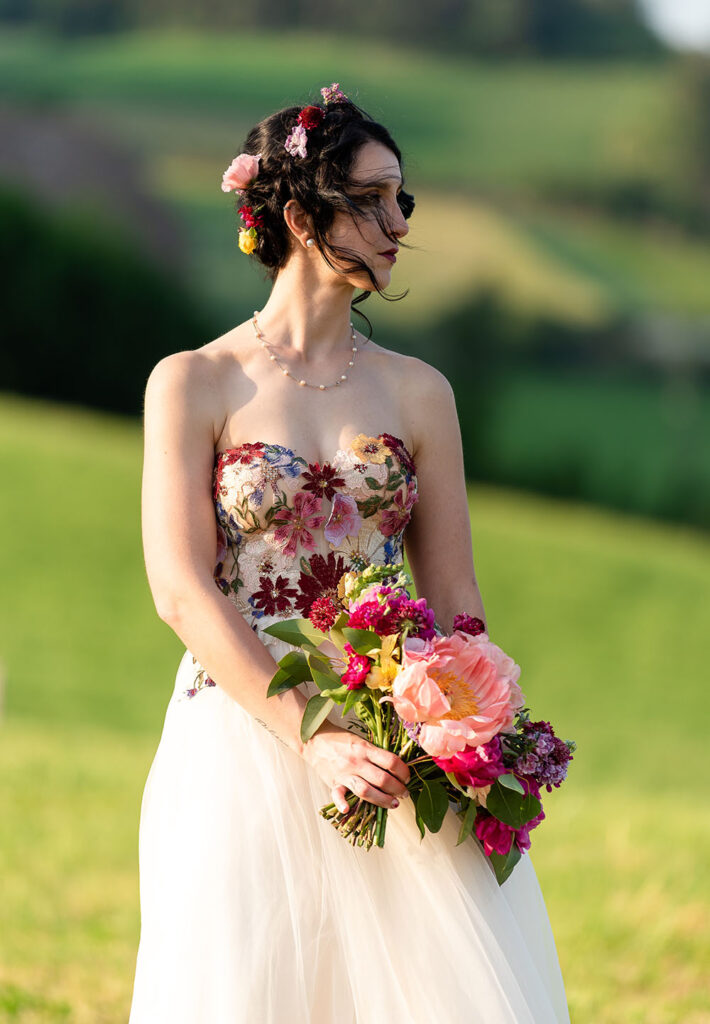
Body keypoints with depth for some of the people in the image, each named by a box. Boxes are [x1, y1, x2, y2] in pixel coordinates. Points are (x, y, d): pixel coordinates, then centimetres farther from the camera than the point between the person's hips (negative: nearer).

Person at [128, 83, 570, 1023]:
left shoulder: (416, 392, 10)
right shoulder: (194, 384, 0)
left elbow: (452, 597, 9)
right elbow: (183, 590, -8)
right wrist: (312, 735, -19)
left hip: (394, 750, 3)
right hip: (246, 732, -3)